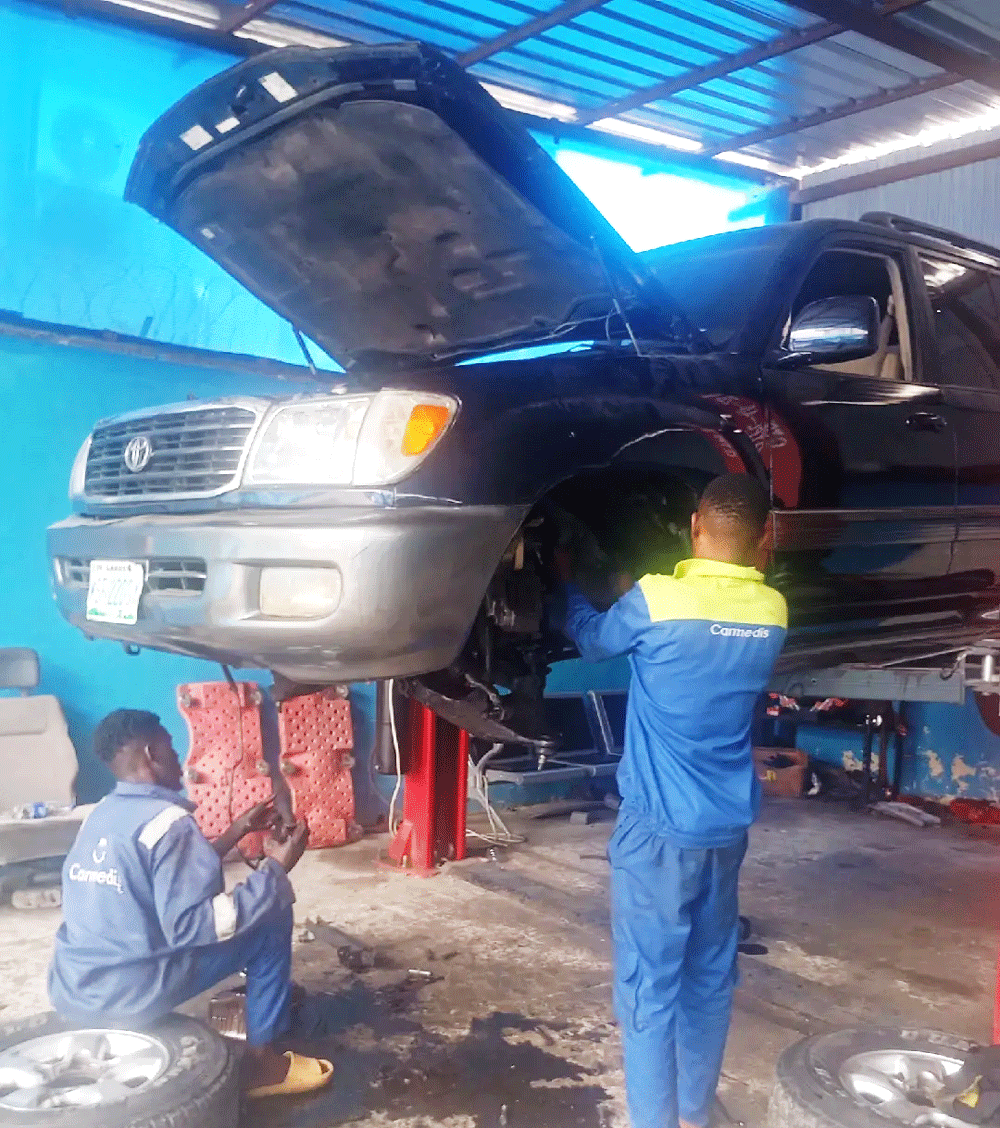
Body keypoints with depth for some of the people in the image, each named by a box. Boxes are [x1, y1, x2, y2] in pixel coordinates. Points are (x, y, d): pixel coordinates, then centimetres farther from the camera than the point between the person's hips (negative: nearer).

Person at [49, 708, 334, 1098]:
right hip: (130, 992, -9)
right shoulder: (167, 821, -17)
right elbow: (189, 925, -24)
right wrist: (275, 869, -18)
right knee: (271, 917, 0)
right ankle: (261, 1061, 7)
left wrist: (238, 830, 21)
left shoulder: (102, 815, 9)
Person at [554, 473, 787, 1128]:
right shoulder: (774, 612, 0)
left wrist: (568, 581, 24)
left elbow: (592, 640, 6)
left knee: (650, 984, 3)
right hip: (729, 826, 5)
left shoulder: (656, 599, -14)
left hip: (660, 826, -5)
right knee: (710, 977, 17)